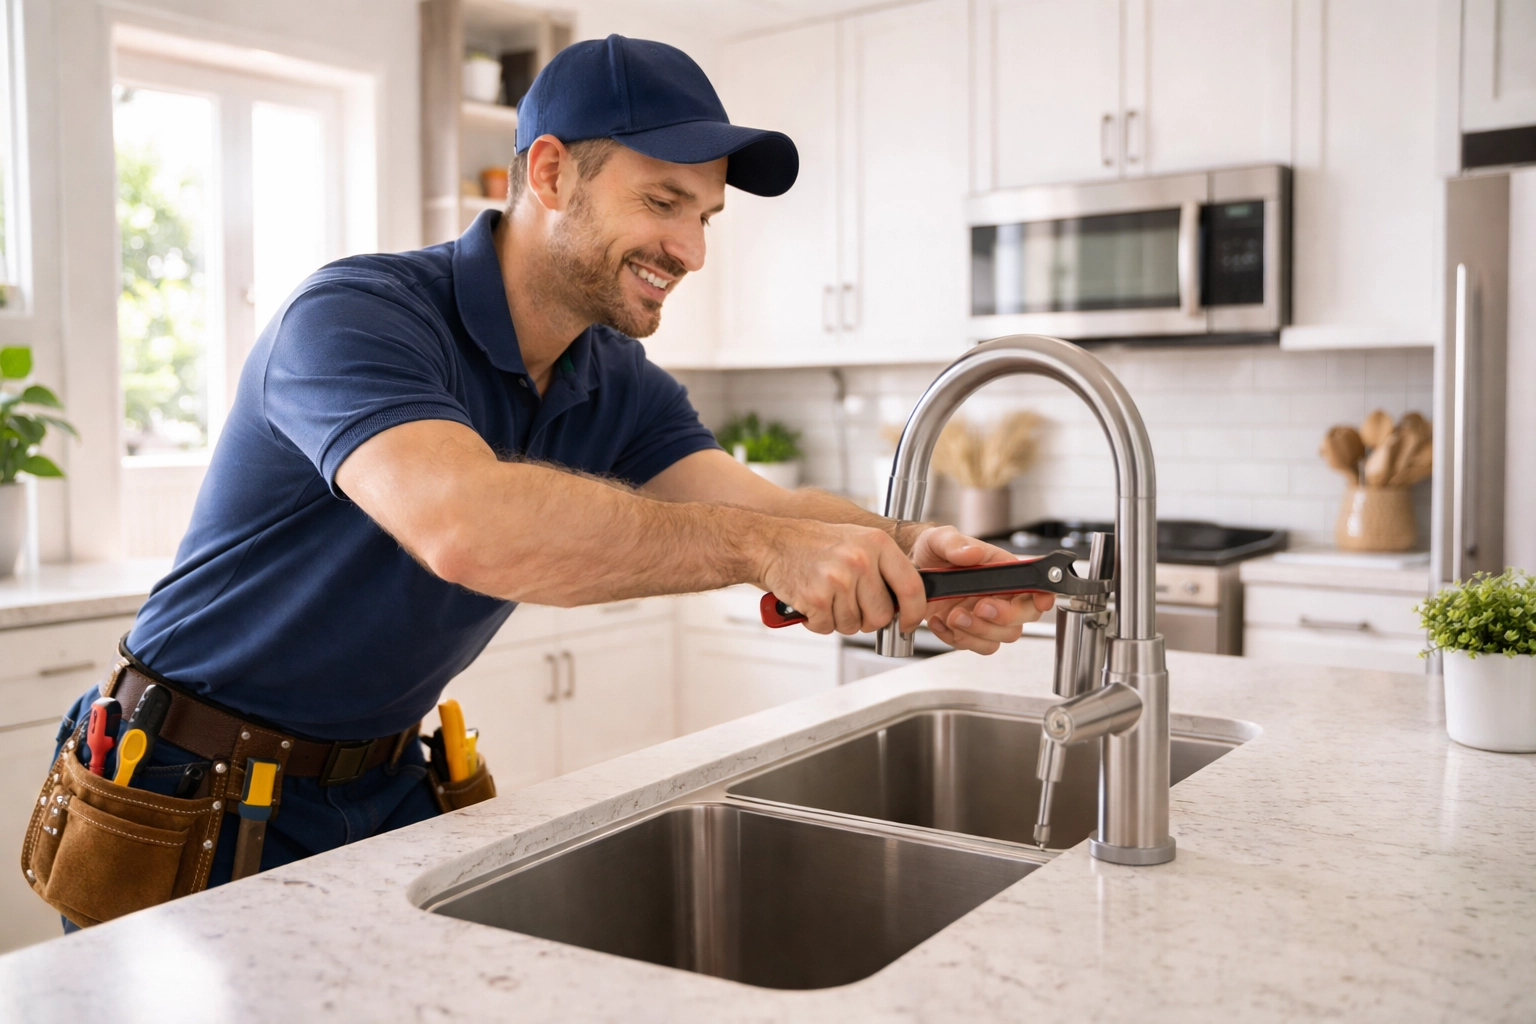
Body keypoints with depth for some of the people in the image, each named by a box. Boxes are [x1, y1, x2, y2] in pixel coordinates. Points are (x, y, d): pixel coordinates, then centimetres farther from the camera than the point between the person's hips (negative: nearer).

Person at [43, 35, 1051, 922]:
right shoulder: (356, 316, -25)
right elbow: (464, 526, -43)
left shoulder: (618, 386, -1)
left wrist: (907, 553, -36)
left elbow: (755, 506, -16)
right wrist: (760, 544, -43)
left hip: (389, 786, 6)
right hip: (204, 800, -6)